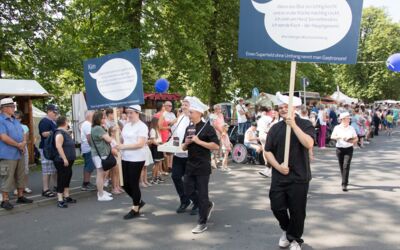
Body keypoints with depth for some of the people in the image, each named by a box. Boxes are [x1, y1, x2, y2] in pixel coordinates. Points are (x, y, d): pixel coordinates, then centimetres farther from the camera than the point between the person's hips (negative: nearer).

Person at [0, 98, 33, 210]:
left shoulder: (15, 120, 15)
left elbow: (22, 133, 17)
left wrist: (23, 143, -4)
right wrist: (18, 145, -12)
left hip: (20, 153, 8)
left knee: (20, 176, 14)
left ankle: (20, 196, 25)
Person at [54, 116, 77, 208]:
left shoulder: (65, 132, 14)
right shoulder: (60, 133, -16)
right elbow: (58, 146, -25)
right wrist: (64, 159, -27)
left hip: (68, 160, 10)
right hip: (62, 161, -10)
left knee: (67, 178, 16)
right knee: (61, 179, -6)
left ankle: (66, 197, 27)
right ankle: (60, 200, -2)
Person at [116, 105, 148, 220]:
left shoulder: (142, 126, -11)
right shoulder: (126, 125, 11)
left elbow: (140, 144, -20)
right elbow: (123, 139, 18)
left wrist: (123, 146, -20)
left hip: (136, 159, -7)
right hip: (125, 158, 7)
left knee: (133, 184, 1)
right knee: (125, 184, 11)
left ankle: (135, 209, 17)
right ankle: (138, 201, 33)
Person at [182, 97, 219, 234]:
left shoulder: (207, 127, -11)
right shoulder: (188, 128, 9)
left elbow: (216, 146, -18)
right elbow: (184, 148, 16)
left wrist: (198, 141, -20)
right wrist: (186, 143, -7)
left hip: (203, 167, -7)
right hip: (190, 165, 7)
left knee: (202, 194, 0)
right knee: (189, 191, 11)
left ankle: (202, 223, 13)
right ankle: (208, 205, 36)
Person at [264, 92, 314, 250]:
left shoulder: (304, 124, -4)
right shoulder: (275, 128, 6)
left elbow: (309, 144, -22)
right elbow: (267, 151, 5)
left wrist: (293, 125, -24)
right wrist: (278, 166, -10)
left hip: (299, 177, -3)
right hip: (278, 177, 3)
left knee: (297, 211, 5)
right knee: (277, 207, 6)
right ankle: (286, 230, 36)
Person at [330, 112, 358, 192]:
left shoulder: (351, 128, 4)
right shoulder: (337, 128, 0)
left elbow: (356, 138, 7)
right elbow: (332, 137, -6)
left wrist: (353, 141, -14)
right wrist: (340, 137, -21)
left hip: (349, 149, -1)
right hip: (339, 149, 1)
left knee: (346, 166, -13)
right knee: (341, 166, 10)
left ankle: (344, 184, -12)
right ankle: (345, 181, 34)